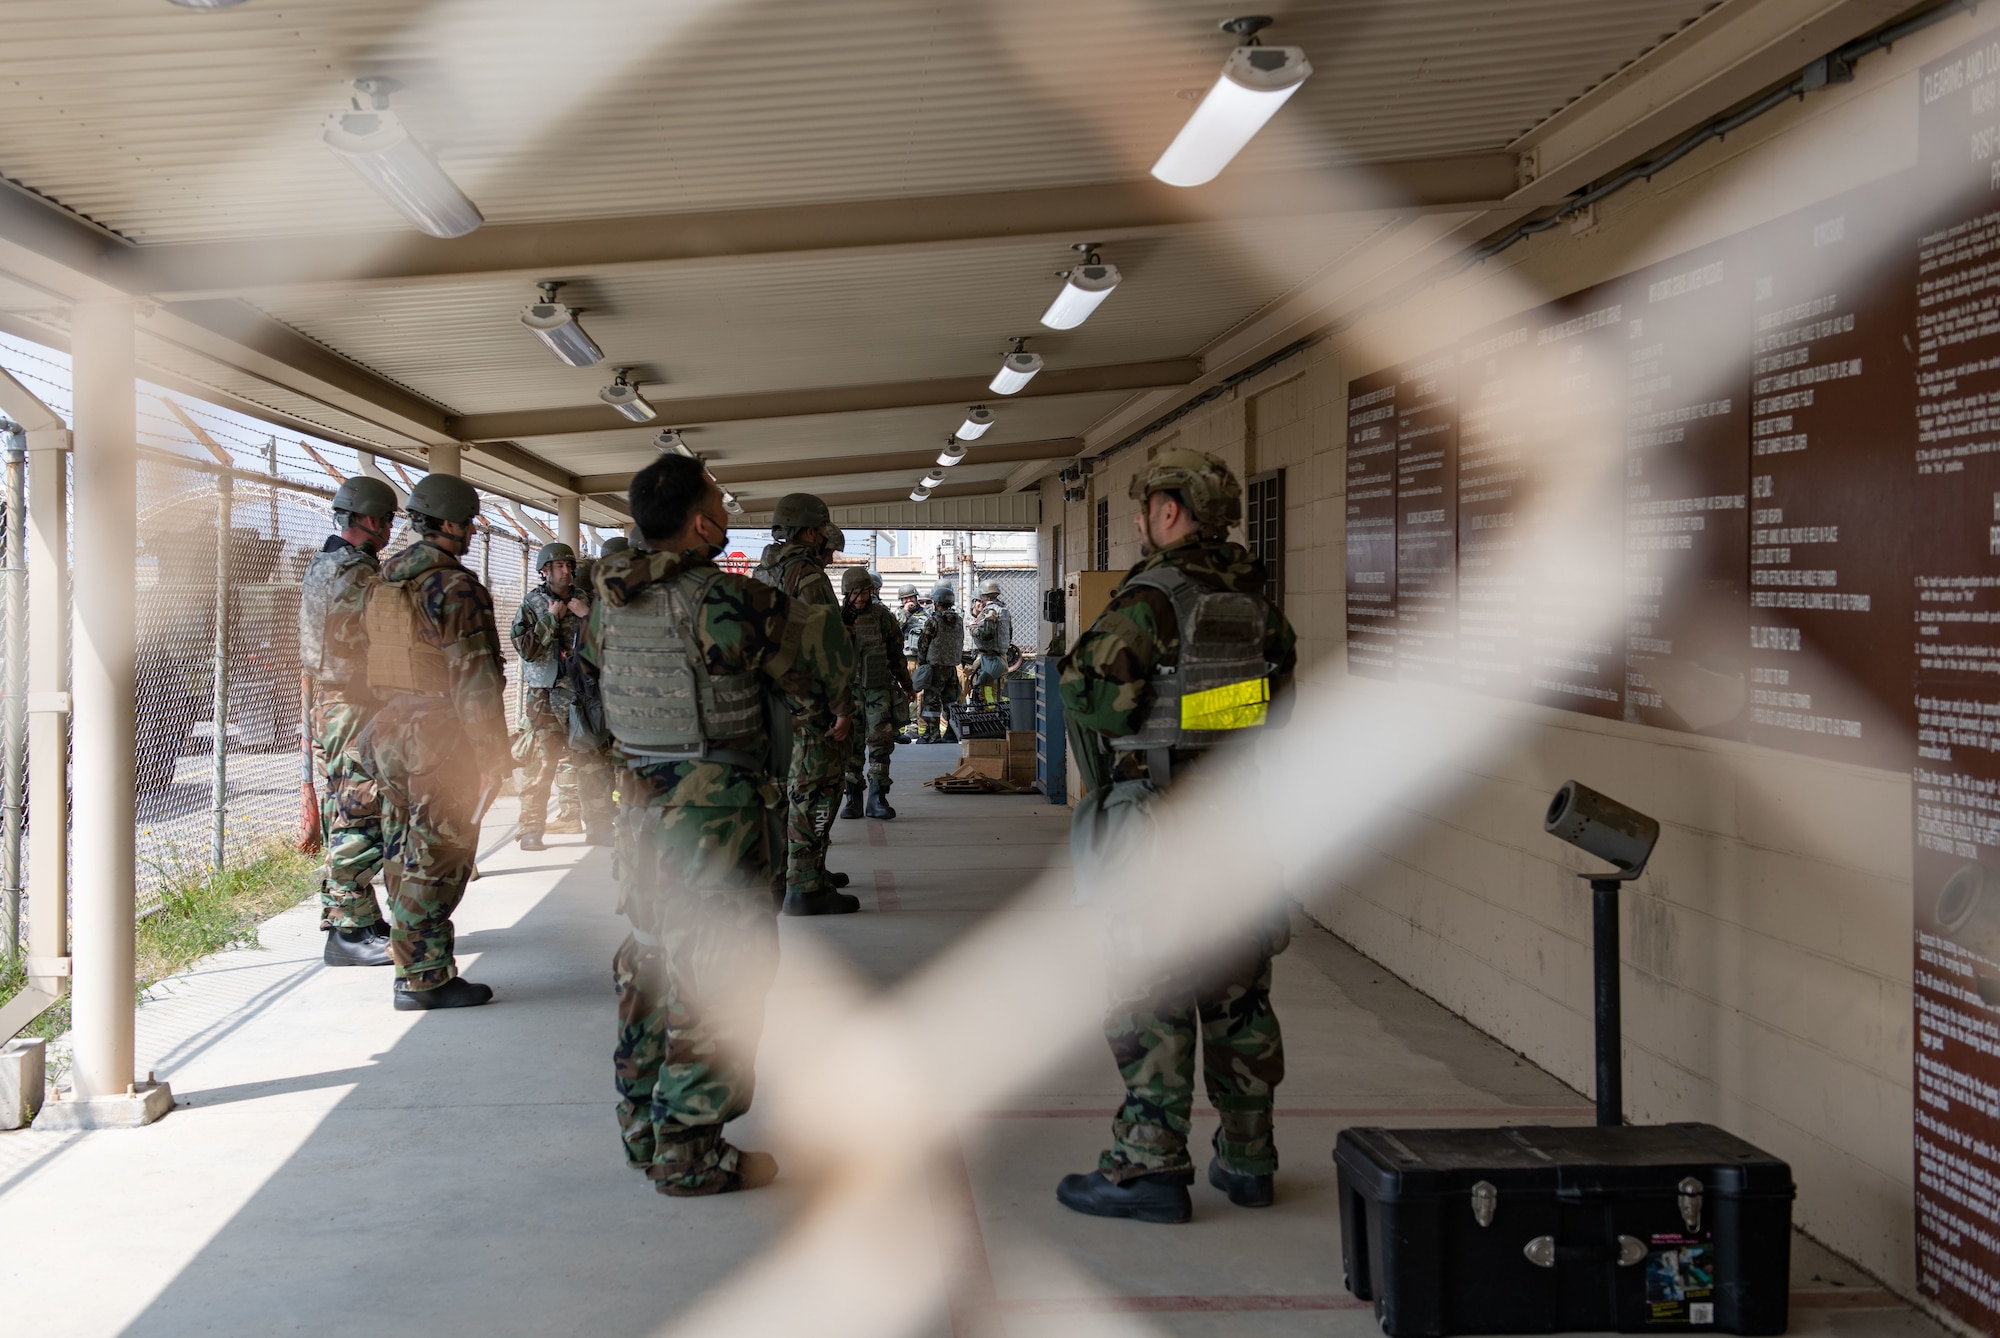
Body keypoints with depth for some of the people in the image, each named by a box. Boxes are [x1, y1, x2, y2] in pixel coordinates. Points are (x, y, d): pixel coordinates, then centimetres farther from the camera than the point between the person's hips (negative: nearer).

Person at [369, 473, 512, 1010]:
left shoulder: (385, 581, 13)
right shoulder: (455, 586, -15)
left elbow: (371, 658, 18)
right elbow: (473, 677, -18)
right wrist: (492, 750, -14)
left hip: (389, 729, 9)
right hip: (438, 734, -9)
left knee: (406, 854, 16)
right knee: (437, 858, -4)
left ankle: (413, 958, 26)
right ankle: (424, 977, -1)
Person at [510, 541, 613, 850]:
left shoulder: (584, 601, 11)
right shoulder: (532, 604, 2)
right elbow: (524, 648, -8)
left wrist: (587, 616, -7)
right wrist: (551, 618, -12)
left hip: (583, 695, 3)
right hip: (545, 697, -3)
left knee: (593, 764, 3)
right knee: (540, 766, -2)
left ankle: (599, 827, 11)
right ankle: (532, 830, 6)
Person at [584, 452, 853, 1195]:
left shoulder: (612, 601, 3)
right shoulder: (725, 603, -18)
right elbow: (818, 635, -6)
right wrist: (834, 701, 14)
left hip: (642, 807, 8)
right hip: (716, 813, -8)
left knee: (649, 966, 18)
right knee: (716, 981, 1)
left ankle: (644, 1129, 29)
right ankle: (689, 1154, 6)